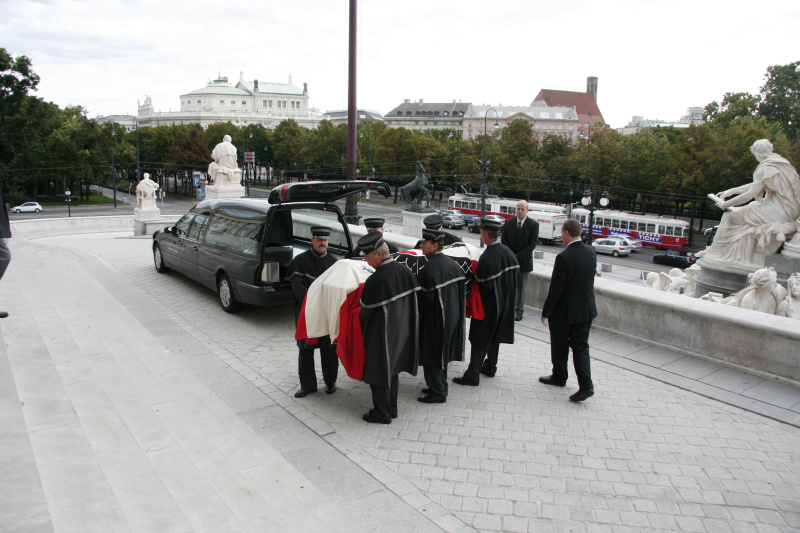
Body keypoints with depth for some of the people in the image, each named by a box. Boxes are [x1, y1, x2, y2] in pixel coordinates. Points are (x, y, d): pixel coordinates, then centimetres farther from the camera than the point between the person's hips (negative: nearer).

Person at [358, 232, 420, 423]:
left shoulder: (374, 281, -26)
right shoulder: (405, 271, -6)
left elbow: (365, 312, -15)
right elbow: (414, 298, 5)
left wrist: (360, 318, 8)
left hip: (381, 337, -7)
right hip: (401, 333, 7)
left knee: (379, 374, 9)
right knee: (392, 370, 21)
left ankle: (382, 413, 22)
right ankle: (392, 408, 34)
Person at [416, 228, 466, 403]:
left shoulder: (430, 268, -23)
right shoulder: (451, 262, 4)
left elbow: (426, 298, -24)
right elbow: (462, 289, 11)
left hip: (435, 321, -9)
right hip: (452, 316, 9)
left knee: (432, 357, 4)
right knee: (441, 354, 21)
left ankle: (437, 393, 13)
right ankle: (440, 386, 33)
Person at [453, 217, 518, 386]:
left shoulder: (487, 258, -26)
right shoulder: (508, 253, -1)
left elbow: (483, 285, -23)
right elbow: (513, 277, 7)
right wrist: (505, 294, 13)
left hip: (488, 306, -8)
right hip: (505, 304, 8)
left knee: (480, 340, 0)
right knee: (494, 337, 21)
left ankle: (472, 375, 4)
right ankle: (490, 367, 34)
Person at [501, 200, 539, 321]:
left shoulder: (533, 224, -4)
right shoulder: (508, 223, 4)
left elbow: (532, 244, -8)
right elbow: (504, 240, 5)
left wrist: (517, 256, -15)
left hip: (524, 261, -1)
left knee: (521, 288, 7)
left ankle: (519, 311, 19)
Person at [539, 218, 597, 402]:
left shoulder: (564, 257, -23)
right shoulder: (590, 252, -1)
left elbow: (555, 288, -19)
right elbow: (590, 277, 10)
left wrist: (545, 312, -9)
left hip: (564, 311, -6)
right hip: (586, 309, 6)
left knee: (560, 347, 14)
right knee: (581, 346, 12)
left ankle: (559, 377, 32)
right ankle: (586, 385, 5)